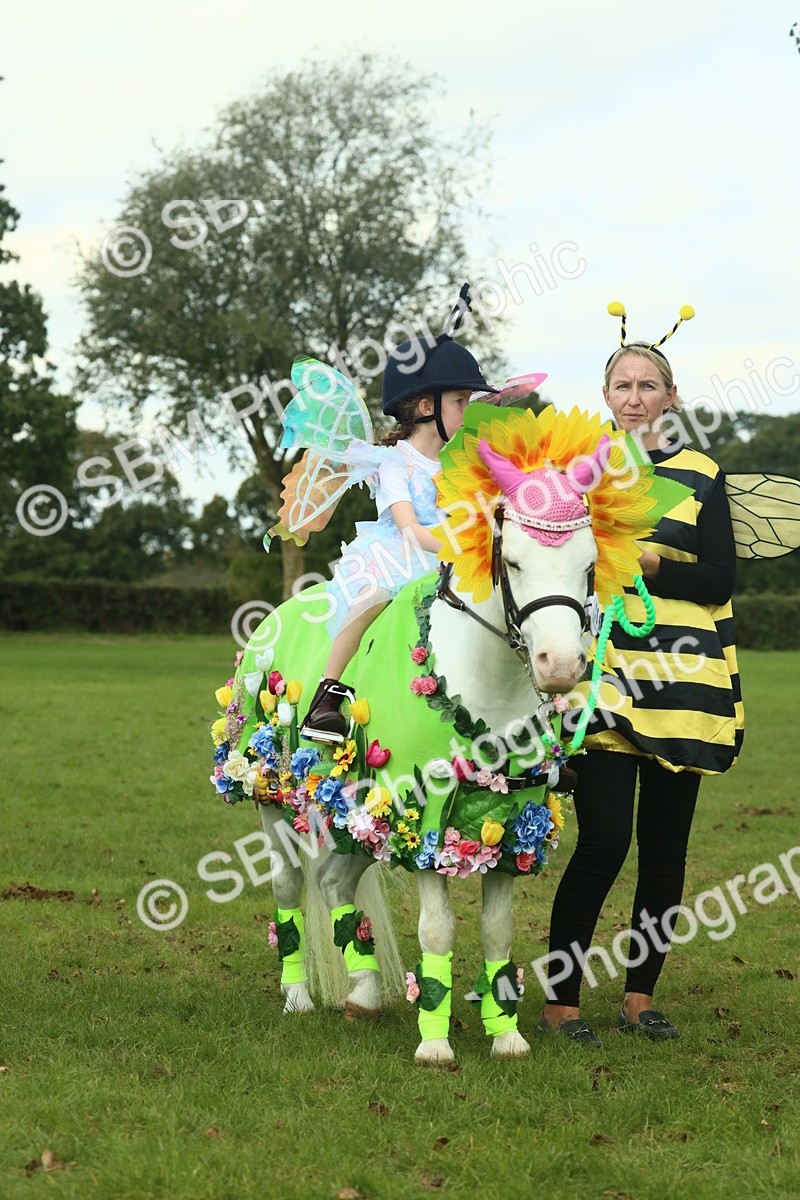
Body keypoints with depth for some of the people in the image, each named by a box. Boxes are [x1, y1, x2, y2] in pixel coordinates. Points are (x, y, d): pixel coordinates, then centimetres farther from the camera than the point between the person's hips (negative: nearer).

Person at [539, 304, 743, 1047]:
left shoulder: (701, 476, 6)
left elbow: (720, 580, -2)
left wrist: (652, 565, -16)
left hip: (681, 680, 2)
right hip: (605, 673, -2)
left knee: (664, 845, 5)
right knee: (603, 841, -10)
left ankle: (640, 996, 18)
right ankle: (560, 999, 0)